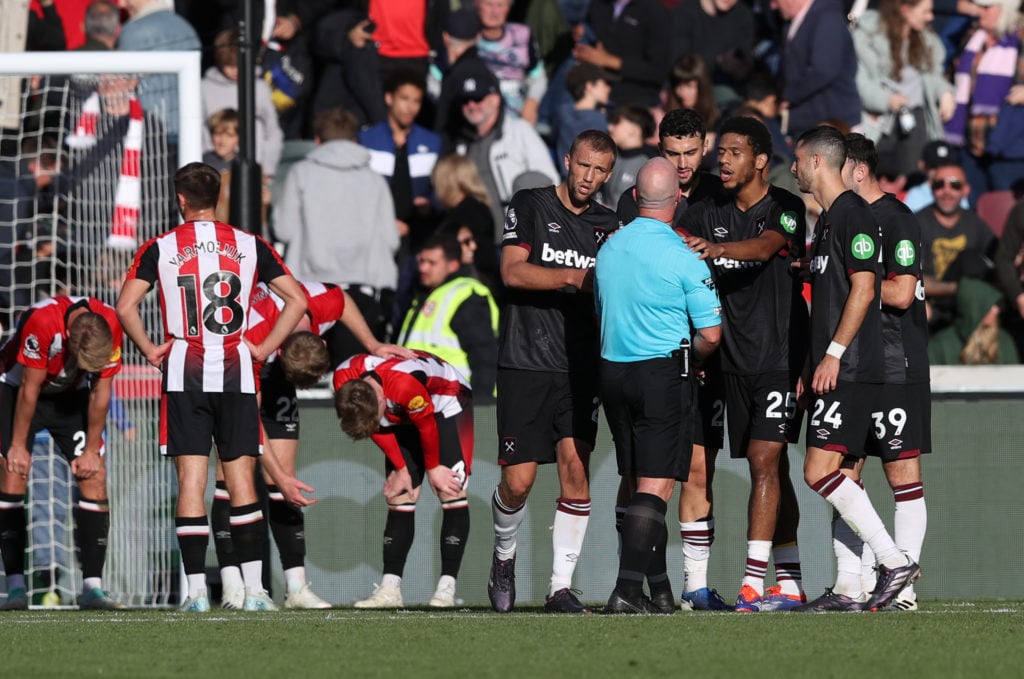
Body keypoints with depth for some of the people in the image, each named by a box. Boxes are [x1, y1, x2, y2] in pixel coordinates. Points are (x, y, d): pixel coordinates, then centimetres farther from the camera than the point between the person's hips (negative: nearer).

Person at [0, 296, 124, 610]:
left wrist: (91, 451, -7)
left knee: (95, 475, -10)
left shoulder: (111, 328, -25)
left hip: (71, 395, 3)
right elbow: (28, 389, -24)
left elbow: (100, 392, -12)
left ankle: (92, 586, -10)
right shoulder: (41, 322, -36)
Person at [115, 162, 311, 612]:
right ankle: (254, 588, -2)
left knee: (191, 480, -1)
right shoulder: (249, 246, 5)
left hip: (184, 373, -1)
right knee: (241, 479, 4)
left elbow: (125, 307, -9)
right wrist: (265, 348, 6)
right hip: (236, 373, 1)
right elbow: (297, 300, 4)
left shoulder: (160, 249, 1)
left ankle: (196, 591, -5)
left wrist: (149, 350, 3)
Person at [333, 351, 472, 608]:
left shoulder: (404, 385, -43)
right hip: (401, 414, 5)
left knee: (451, 490, -16)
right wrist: (401, 469, -6)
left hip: (447, 402, -5)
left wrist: (433, 468, -9)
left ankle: (447, 588, -17)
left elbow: (427, 425, -24)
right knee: (399, 497, -3)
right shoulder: (344, 381, -24)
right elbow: (378, 427, -8)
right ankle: (390, 589, -5)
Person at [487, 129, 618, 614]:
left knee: (575, 471, -8)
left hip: (581, 367, 3)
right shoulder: (530, 207, 1)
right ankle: (504, 554, 24)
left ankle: (561, 587, -3)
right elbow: (512, 271, -9)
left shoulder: (608, 225, 13)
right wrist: (573, 278, -19)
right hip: (525, 363, -3)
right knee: (518, 481, -5)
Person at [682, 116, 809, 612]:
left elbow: (765, 245, -27)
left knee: (764, 461, -14)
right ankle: (790, 584, 13)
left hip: (781, 358, -6)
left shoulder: (785, 209, -9)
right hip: (737, 361, 6)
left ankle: (753, 582, -19)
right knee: (772, 469, 9)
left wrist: (718, 248, -45)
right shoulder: (710, 214, 11)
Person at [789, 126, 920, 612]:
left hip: (849, 370, -10)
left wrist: (834, 354, -19)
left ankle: (894, 562, -14)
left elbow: (863, 288, -17)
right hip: (830, 371, 10)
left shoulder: (852, 214, -10)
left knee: (820, 471, -16)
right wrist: (811, 367, 21)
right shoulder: (827, 219, 20)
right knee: (828, 477, 6)